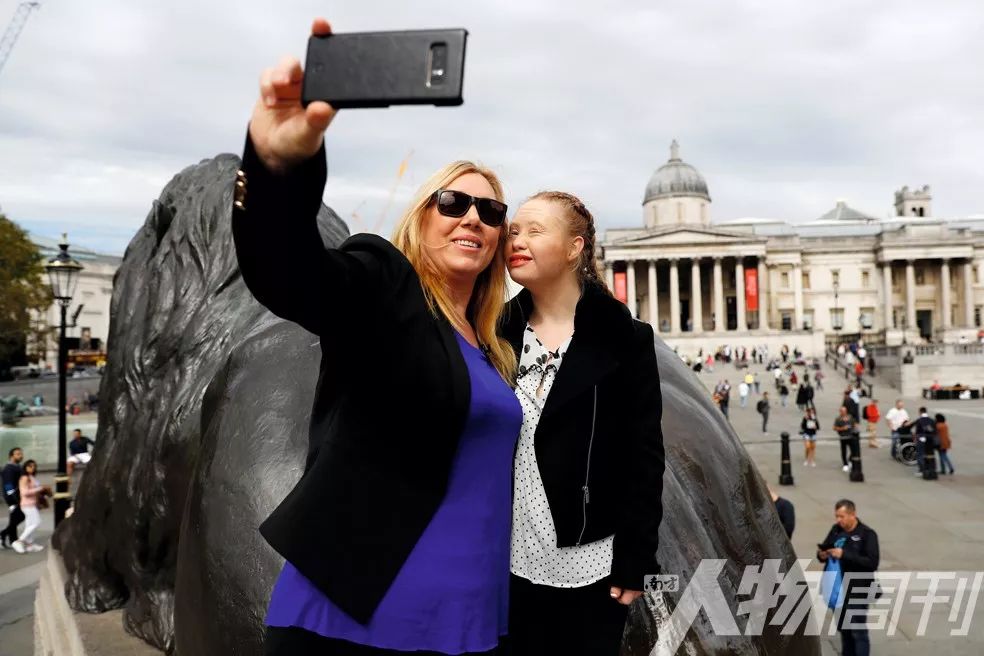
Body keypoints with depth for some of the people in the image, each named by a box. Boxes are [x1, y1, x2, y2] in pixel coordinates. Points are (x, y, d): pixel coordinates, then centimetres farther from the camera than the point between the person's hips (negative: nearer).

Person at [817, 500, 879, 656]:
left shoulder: (867, 534, -13)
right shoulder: (836, 530, 3)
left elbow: (872, 562, -21)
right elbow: (824, 548, 12)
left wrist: (845, 555, -27)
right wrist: (822, 554, -11)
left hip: (857, 591, -6)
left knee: (858, 631, 1)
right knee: (843, 628, 18)